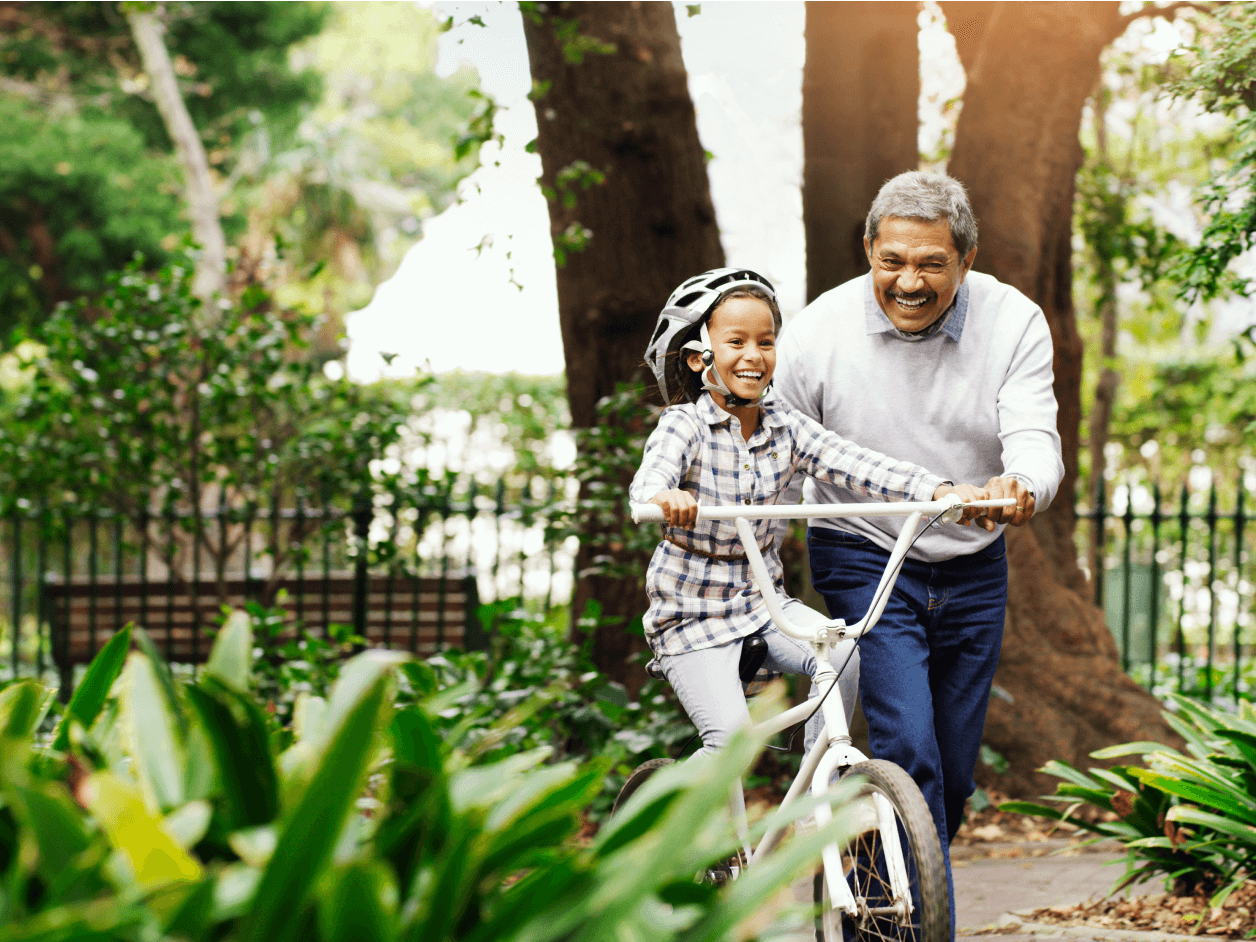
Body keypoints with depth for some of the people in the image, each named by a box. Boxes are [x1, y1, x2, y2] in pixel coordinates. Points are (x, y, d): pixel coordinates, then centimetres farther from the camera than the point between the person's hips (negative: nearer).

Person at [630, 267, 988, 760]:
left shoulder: (785, 427, -1)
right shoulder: (685, 426, -14)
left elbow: (856, 464, -13)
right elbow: (649, 476, -34)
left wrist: (941, 489, -29)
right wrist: (664, 497, -61)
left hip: (763, 600, 4)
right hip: (692, 613, -4)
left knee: (841, 652, -21)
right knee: (730, 737, -18)